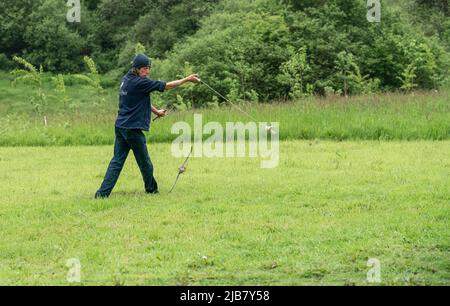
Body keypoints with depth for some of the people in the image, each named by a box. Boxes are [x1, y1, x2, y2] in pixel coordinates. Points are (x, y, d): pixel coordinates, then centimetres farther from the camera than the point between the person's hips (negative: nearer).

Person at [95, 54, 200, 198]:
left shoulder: (126, 79, 12)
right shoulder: (139, 82, -14)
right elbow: (166, 86, -11)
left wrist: (156, 111, 30)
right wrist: (187, 79, -4)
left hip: (120, 126, 8)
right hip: (133, 129, -8)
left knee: (117, 161, 4)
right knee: (145, 163, 9)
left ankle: (103, 192, -5)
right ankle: (151, 190, 25)